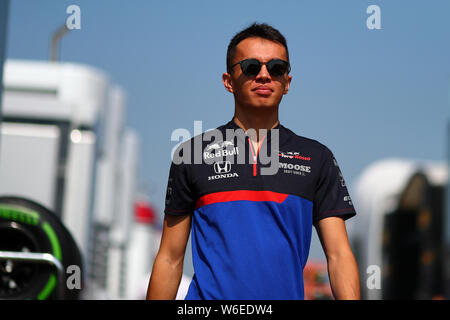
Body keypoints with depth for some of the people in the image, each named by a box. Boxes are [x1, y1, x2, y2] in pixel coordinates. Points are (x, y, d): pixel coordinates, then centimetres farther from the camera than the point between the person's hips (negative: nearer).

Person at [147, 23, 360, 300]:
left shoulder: (316, 158, 12)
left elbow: (339, 255, 5)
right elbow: (170, 258, 10)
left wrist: (351, 298, -10)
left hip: (288, 292, 1)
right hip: (208, 295, -1)